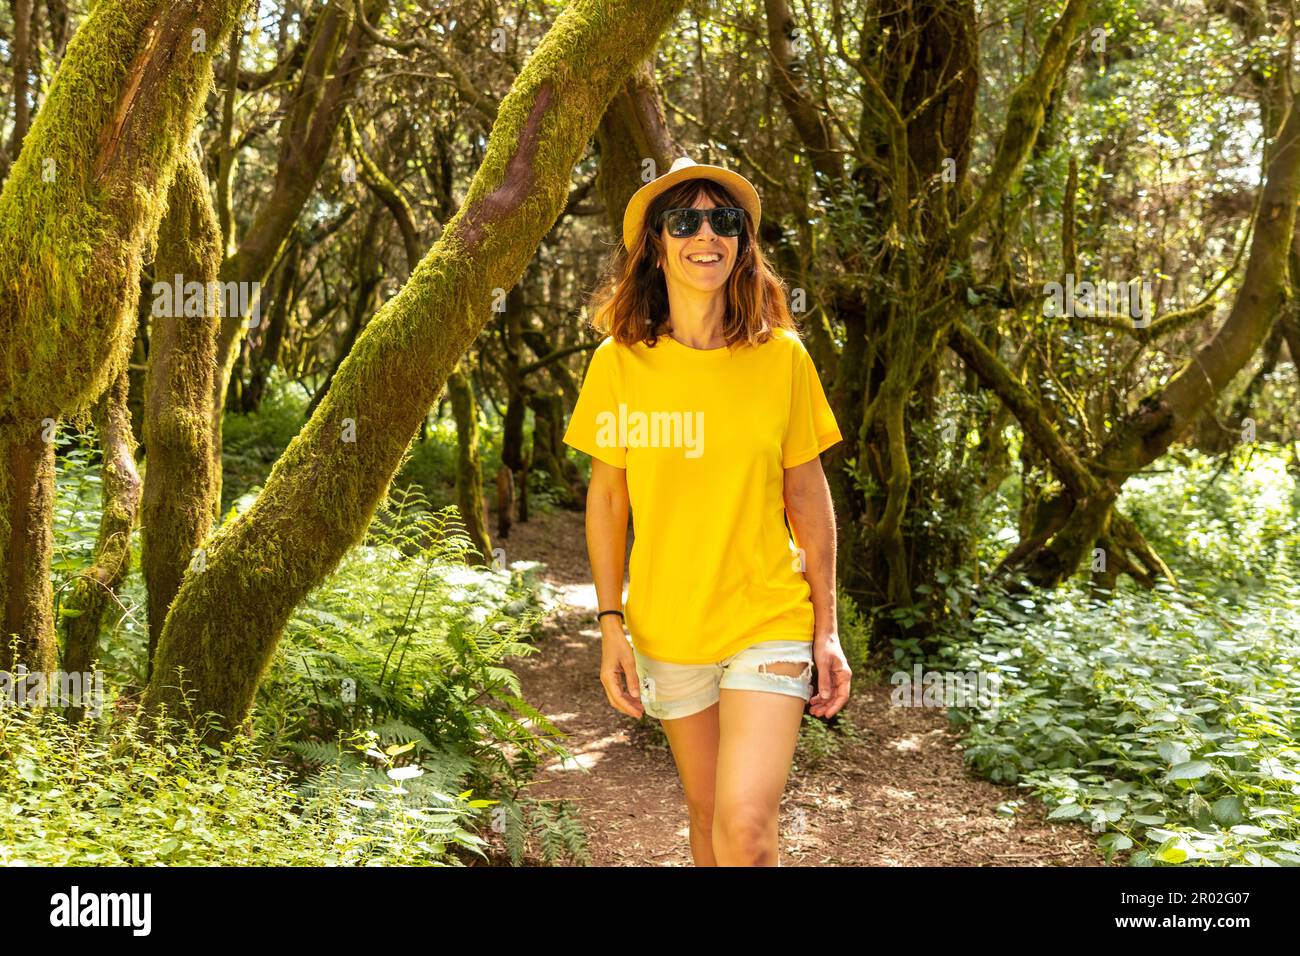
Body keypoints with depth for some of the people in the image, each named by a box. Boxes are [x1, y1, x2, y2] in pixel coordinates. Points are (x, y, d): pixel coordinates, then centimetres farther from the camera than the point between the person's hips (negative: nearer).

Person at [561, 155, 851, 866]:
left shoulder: (782, 358, -5)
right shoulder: (620, 361, -4)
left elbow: (807, 497, 1)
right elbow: (606, 497, 3)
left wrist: (827, 631, 1)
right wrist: (610, 626, -1)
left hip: (768, 620, -1)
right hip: (666, 629, 2)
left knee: (746, 828, -15)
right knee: (707, 816, 16)